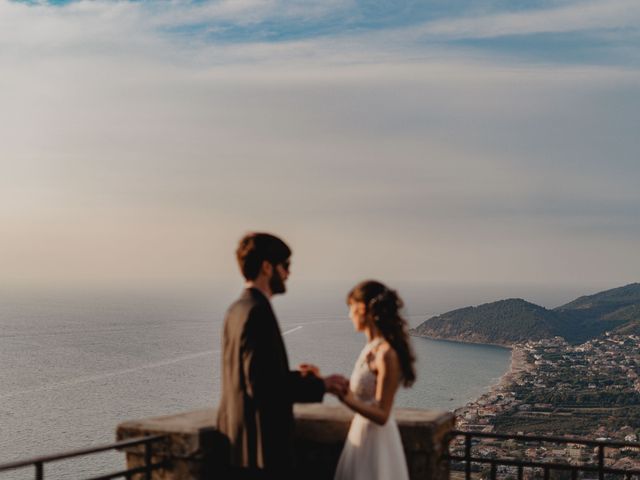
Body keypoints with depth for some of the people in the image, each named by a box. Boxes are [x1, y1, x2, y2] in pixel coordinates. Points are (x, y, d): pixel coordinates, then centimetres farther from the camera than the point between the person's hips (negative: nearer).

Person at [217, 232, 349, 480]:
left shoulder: (238, 309, 11)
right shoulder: (257, 312, -19)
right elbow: (261, 386, -25)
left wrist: (296, 376, 14)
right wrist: (321, 385, -17)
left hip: (240, 437, 10)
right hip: (261, 443, -10)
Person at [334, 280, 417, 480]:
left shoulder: (386, 354, -21)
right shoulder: (372, 347, 4)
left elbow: (381, 415, -20)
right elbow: (362, 395, 5)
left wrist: (346, 398, -30)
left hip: (375, 439, -8)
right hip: (362, 432, 8)